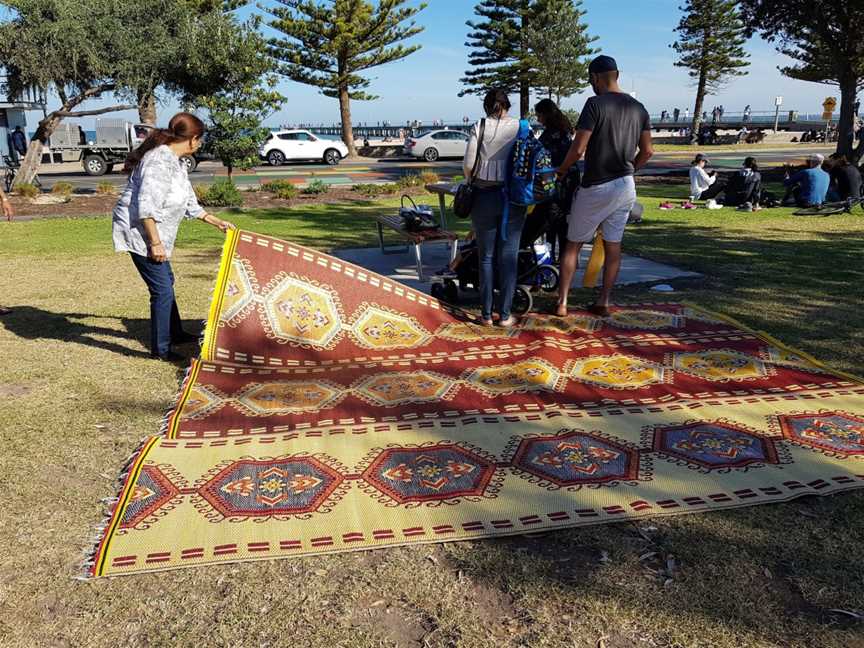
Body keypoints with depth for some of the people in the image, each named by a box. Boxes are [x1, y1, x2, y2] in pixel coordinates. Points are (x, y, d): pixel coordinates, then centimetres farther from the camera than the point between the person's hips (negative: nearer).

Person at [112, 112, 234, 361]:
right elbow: (146, 206, -26)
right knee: (162, 289, -6)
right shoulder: (159, 160, -21)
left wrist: (217, 222, 24)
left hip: (154, 234, 11)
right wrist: (155, 243, -23)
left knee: (166, 282, 23)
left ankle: (174, 333, 40)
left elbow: (188, 203, 21)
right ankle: (160, 348, 6)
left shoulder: (177, 162, 11)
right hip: (140, 232, -11)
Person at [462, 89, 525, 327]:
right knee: (508, 257, 6)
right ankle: (504, 315, 9)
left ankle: (486, 314, 11)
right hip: (513, 198, 0)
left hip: (484, 196, 0)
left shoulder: (479, 127, -1)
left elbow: (468, 163, -6)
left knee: (486, 257, 9)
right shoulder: (521, 127, 1)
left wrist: (471, 181, 14)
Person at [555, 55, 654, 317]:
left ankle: (562, 303, 5)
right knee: (613, 246, 11)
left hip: (596, 187, -5)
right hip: (626, 187, 6)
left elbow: (578, 149, -18)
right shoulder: (638, 108, 7)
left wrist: (562, 170, -1)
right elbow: (647, 151, 10)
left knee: (573, 245, 5)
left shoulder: (595, 104, -13)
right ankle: (603, 302, 16)